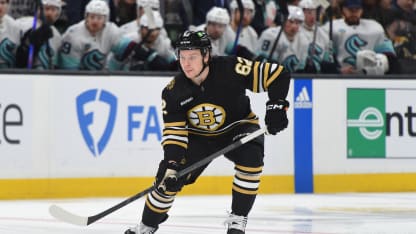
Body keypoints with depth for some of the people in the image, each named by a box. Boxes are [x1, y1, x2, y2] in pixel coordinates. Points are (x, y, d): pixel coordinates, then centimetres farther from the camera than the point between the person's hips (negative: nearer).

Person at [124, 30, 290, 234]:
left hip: (238, 127, -2)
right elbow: (174, 132, -17)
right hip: (199, 136, 2)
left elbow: (277, 74, -24)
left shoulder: (230, 69, -29)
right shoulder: (173, 92, -19)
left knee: (250, 157, -33)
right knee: (169, 178, -10)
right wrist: (172, 162, -30)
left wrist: (276, 105, -32)